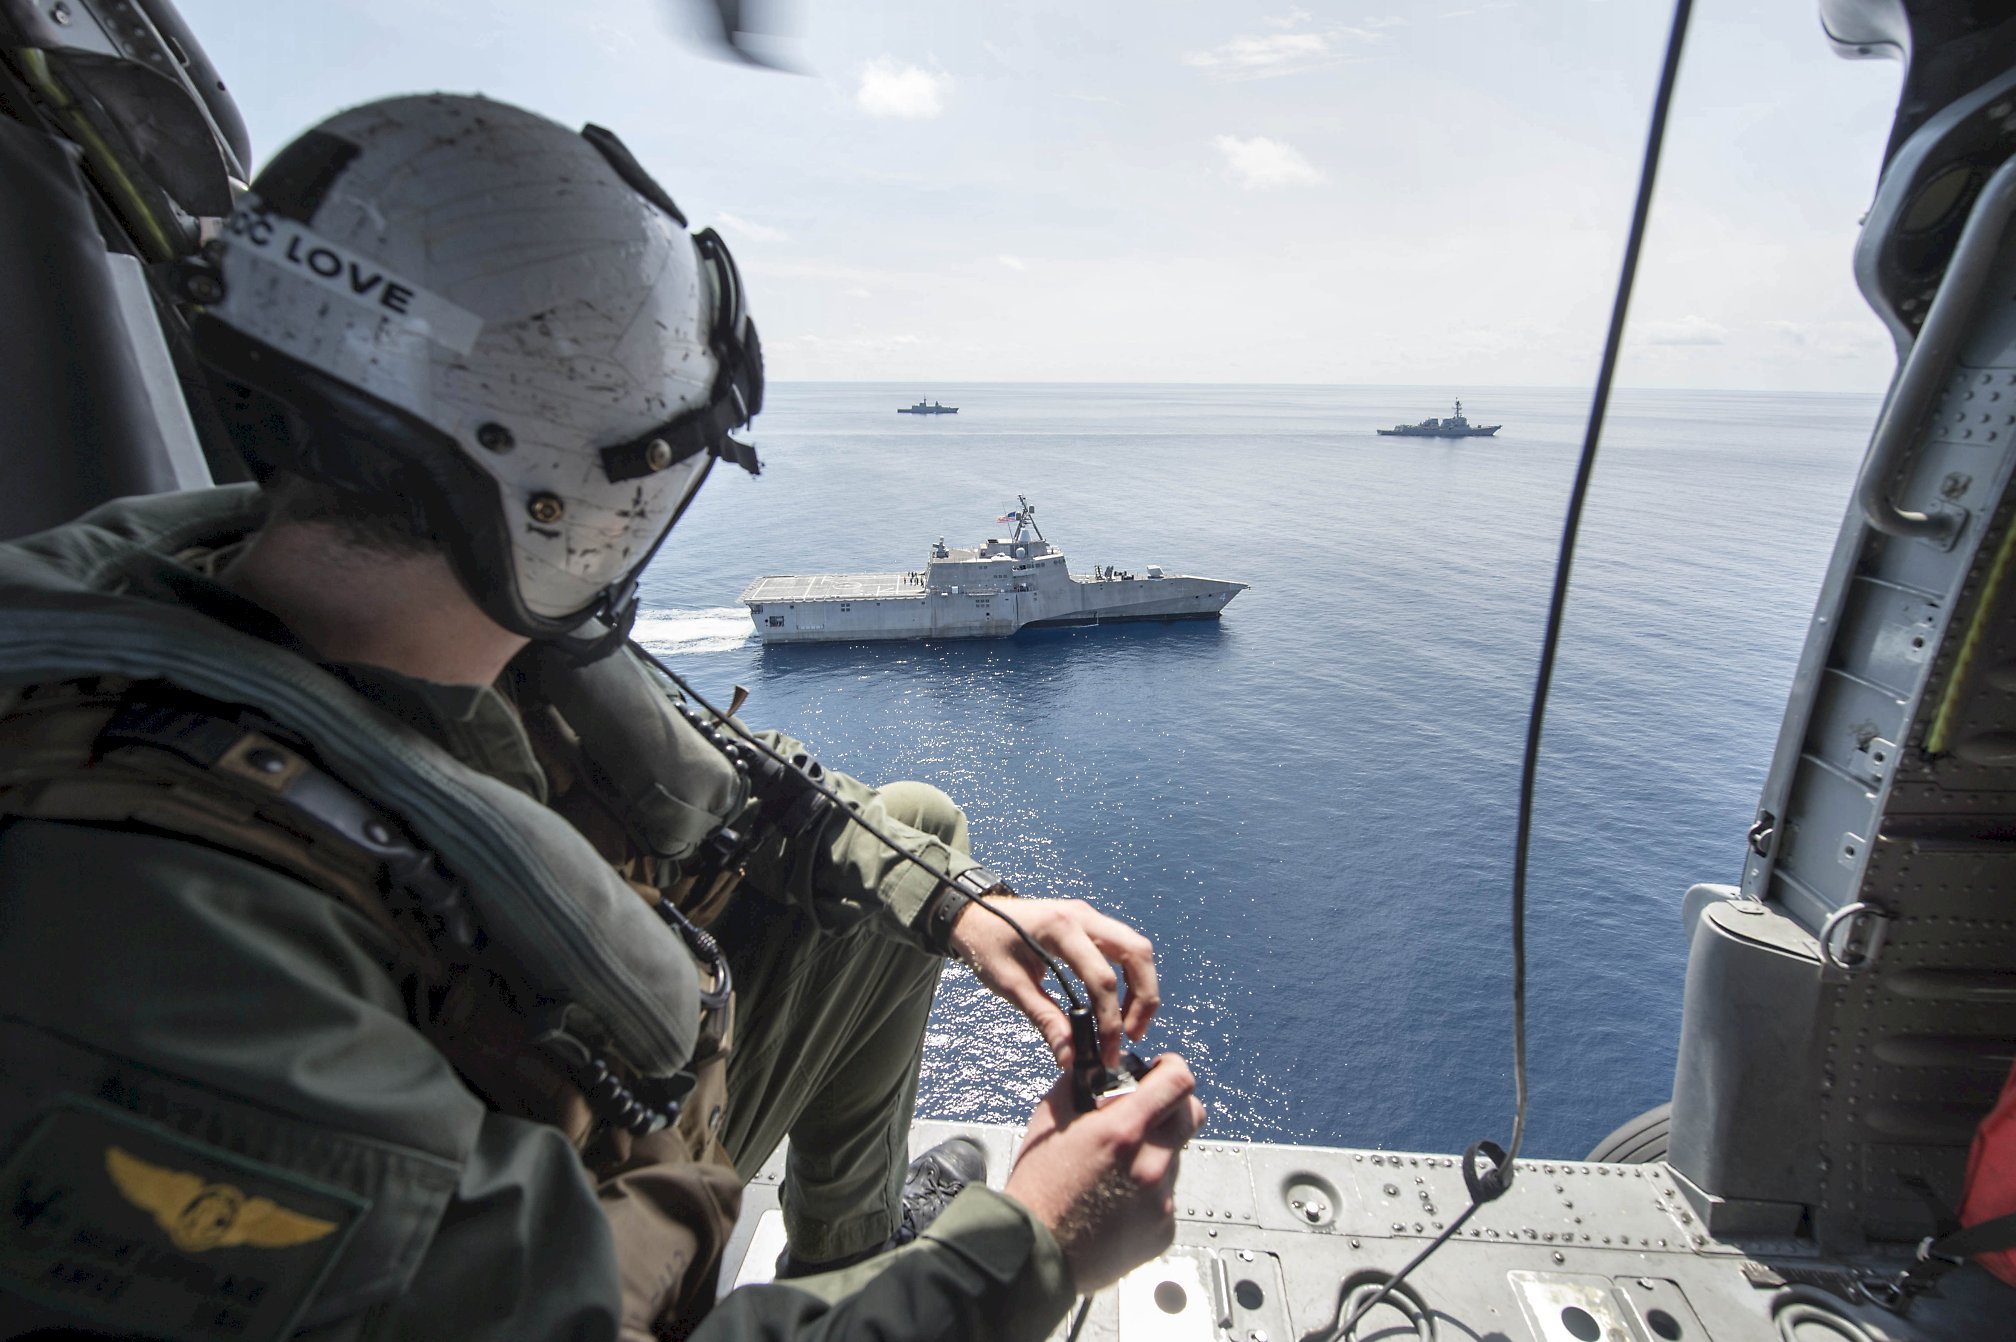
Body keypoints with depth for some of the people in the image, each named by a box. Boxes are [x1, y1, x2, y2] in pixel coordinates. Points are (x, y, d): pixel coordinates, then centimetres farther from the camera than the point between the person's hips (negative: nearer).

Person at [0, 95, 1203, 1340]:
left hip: (627, 1086, 7)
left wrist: (954, 898, -6)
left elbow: (710, 775, -2)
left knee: (917, 822, 11)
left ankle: (857, 1226, 29)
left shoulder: (466, 628, -16)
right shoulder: (156, 914, -38)